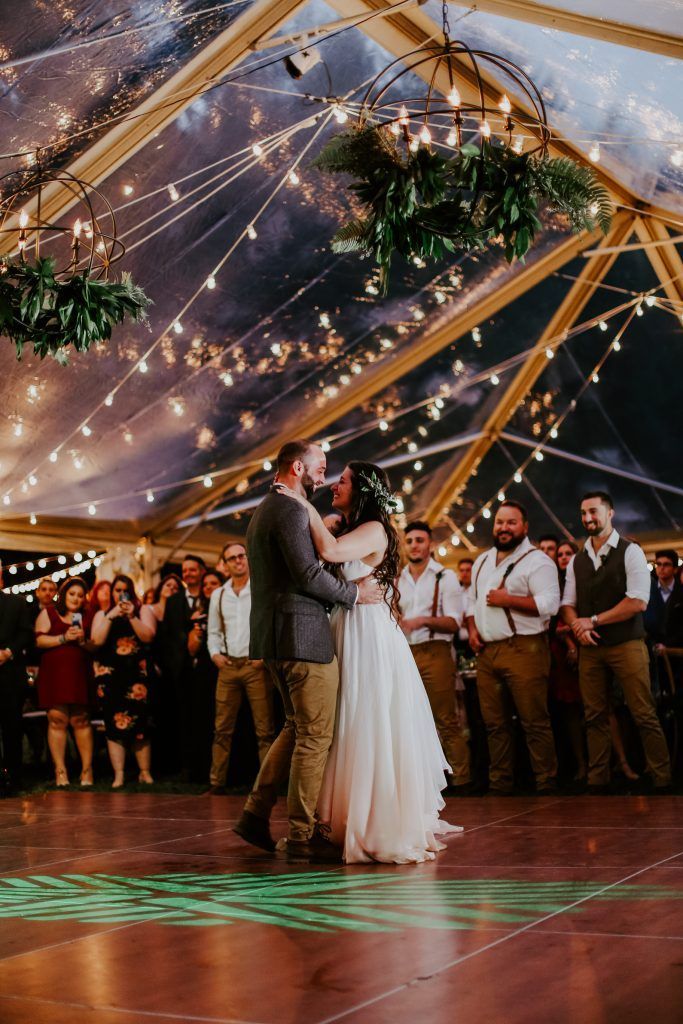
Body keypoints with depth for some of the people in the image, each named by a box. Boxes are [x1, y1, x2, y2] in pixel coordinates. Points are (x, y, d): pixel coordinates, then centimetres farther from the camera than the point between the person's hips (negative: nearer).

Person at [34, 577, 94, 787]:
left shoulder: (85, 617, 15)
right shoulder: (48, 613, 7)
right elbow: (40, 640, -4)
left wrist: (83, 641, -7)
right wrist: (64, 638, -14)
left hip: (79, 674, 2)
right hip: (54, 674, -2)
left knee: (81, 720, -1)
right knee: (57, 720, -6)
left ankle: (87, 770, 3)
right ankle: (60, 771, 0)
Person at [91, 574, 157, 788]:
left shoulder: (143, 610, 11)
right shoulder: (102, 614, 14)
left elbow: (148, 636, -5)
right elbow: (97, 640, -3)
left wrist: (131, 616, -13)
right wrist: (111, 616, -9)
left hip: (137, 674, -1)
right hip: (110, 676, 1)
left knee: (140, 724, -3)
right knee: (114, 725, -3)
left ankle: (145, 772, 6)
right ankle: (118, 775, 0)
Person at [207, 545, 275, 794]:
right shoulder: (218, 594, 14)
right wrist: (215, 653, 5)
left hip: (256, 665, -4)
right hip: (228, 666, 4)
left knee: (264, 729, -5)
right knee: (222, 728, 5)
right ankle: (217, 782, 10)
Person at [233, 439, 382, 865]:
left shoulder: (264, 511, 19)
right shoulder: (291, 510, -13)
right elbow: (308, 573, -22)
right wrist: (354, 592, -10)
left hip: (275, 637, 10)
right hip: (303, 636, -10)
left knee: (298, 727, 20)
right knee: (316, 735, -3)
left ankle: (257, 813, 18)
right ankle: (303, 837, 2)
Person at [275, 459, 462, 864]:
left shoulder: (375, 530, -12)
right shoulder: (343, 529, 16)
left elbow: (329, 551, -27)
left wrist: (306, 505, -17)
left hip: (371, 641, -9)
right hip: (348, 638, 9)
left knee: (374, 733, -4)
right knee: (355, 734, 12)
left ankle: (389, 830, 5)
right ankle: (361, 824, 21)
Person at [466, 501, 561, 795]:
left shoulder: (537, 561, -6)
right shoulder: (482, 561, 19)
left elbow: (549, 604, -17)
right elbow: (472, 599, 26)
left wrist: (505, 599, -15)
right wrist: (472, 628, 8)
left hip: (523, 649, -7)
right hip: (486, 650, 7)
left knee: (535, 723, -5)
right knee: (495, 723, 11)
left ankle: (547, 785, 2)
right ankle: (500, 784, 19)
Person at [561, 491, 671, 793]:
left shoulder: (630, 552, -3)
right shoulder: (576, 561, 13)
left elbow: (638, 602, -12)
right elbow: (568, 604, 12)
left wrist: (592, 620, -11)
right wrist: (577, 626, -11)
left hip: (626, 644, -5)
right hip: (589, 647, 5)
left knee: (644, 716, -5)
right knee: (595, 717, 6)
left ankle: (662, 781, 1)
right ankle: (597, 781, 12)